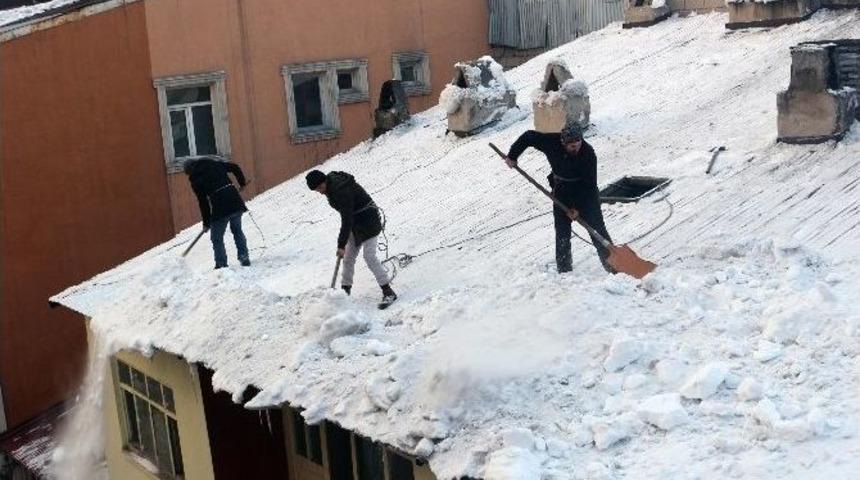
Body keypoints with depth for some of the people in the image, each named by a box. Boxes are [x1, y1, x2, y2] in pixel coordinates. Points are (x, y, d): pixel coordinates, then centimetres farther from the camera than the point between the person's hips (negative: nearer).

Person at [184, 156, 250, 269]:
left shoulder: (195, 180, 3)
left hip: (220, 208, -5)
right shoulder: (215, 163, 14)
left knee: (217, 238, 10)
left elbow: (203, 203, 2)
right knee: (237, 231, 22)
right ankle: (244, 257, 18)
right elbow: (235, 168, 11)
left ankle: (221, 265, 6)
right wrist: (242, 183, 25)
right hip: (235, 201, 5)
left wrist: (206, 223, 10)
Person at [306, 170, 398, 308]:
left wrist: (341, 245, -27)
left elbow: (347, 219, -29)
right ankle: (345, 289, 17)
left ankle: (388, 292, -13)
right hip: (355, 223, 10)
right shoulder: (332, 184, 0)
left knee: (370, 256, -15)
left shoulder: (341, 192, -29)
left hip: (368, 222, -10)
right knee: (348, 257, 9)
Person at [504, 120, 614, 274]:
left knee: (597, 228, -5)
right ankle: (564, 270, 10)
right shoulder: (551, 142, -21)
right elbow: (528, 137, -4)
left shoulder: (588, 153, -27)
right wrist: (512, 155, -1)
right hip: (562, 190, 3)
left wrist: (578, 207, -22)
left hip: (586, 192, -3)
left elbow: (589, 184, -22)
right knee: (562, 232, 2)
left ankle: (612, 265, 2)